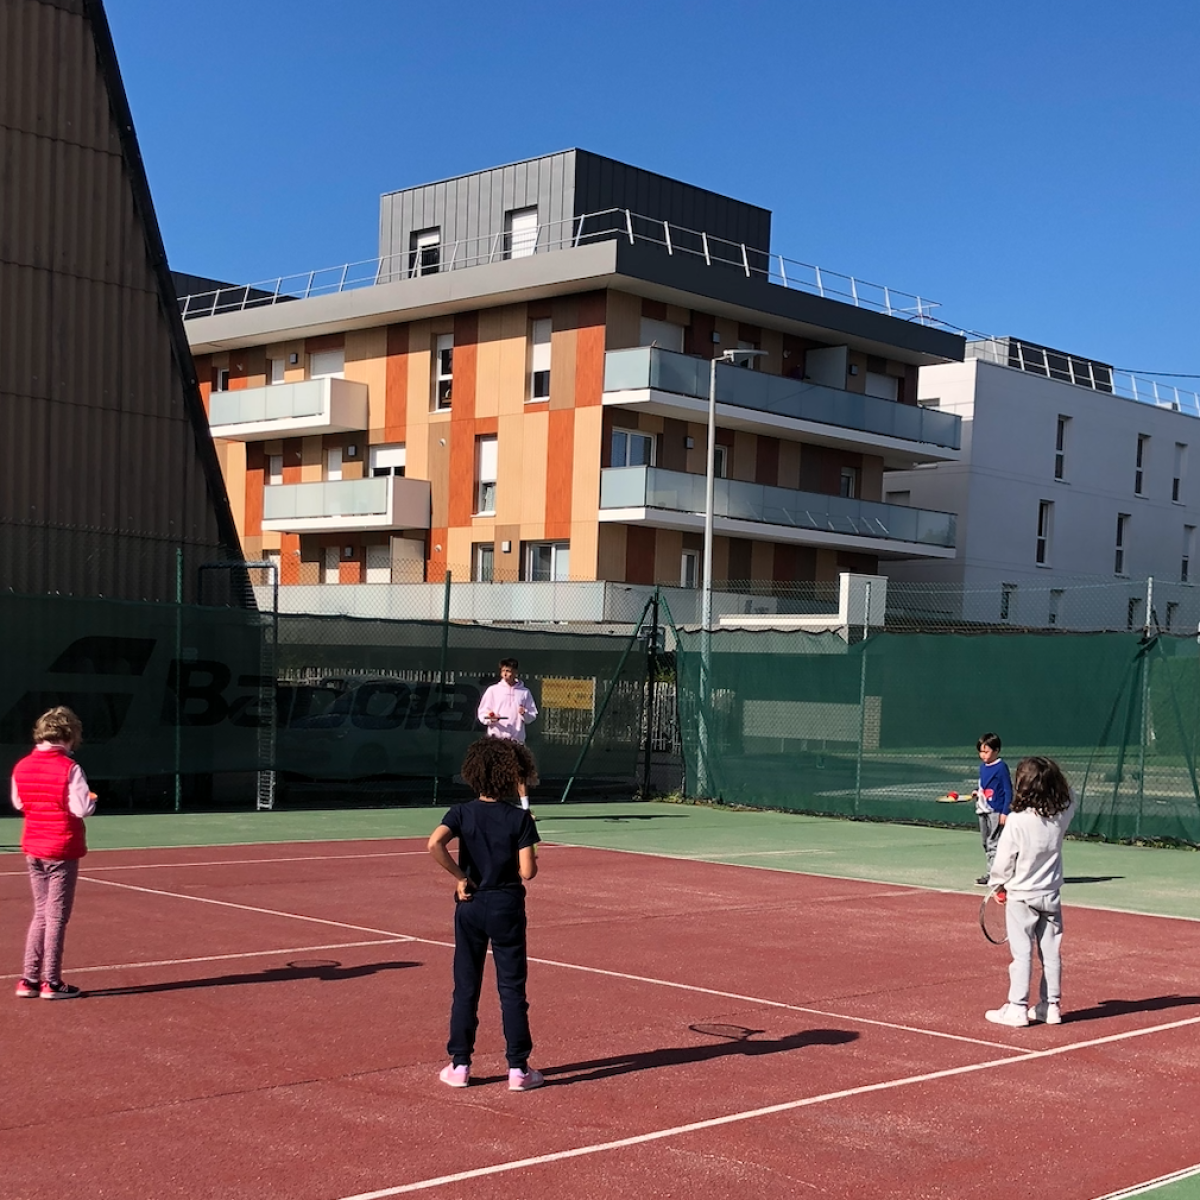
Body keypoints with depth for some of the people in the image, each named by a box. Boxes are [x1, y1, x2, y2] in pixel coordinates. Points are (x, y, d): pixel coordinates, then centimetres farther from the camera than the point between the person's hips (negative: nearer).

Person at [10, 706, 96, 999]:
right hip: (62, 850, -6)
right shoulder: (69, 768, -17)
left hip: (33, 848, 6)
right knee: (56, 917, 2)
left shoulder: (21, 767, 2)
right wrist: (92, 798, 0)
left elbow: (18, 803, 14)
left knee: (40, 914, 16)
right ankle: (51, 983, 6)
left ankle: (29, 980, 15)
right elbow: (82, 809, -20)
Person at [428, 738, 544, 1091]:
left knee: (466, 988, 11)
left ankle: (459, 1065, 14)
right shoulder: (519, 818, -9)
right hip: (507, 907, -2)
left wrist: (460, 876, -11)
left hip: (471, 905, 2)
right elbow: (527, 871, -14)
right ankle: (518, 1069, 8)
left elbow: (434, 843, -22)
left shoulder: (462, 813, -4)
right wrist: (533, 862, 9)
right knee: (512, 989, 5)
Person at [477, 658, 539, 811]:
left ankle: (525, 808, 3)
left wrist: (525, 714, -12)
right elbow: (482, 714, 5)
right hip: (496, 738, -1)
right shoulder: (493, 690, 6)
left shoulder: (524, 692, 9)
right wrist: (490, 718, -16)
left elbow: (533, 715, 10)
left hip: (517, 739, 1)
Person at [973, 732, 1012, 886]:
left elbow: (1008, 791, -12)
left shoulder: (1001, 767, -12)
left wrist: (1005, 812, -16)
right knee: (986, 843, 12)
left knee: (993, 843, -10)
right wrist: (977, 791, 3)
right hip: (983, 810, 9)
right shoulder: (983, 766, 11)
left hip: (996, 810, -9)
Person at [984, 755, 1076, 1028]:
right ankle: (1051, 1005, 18)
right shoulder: (1061, 816, -6)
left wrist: (997, 884, 4)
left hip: (1021, 896, -5)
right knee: (1051, 952, 11)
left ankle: (1017, 1008, 4)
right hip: (1050, 895, 5)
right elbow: (1070, 801, 20)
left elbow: (1004, 860, -12)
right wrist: (1054, 778, 10)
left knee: (1022, 953, 0)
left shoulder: (1017, 821, -19)